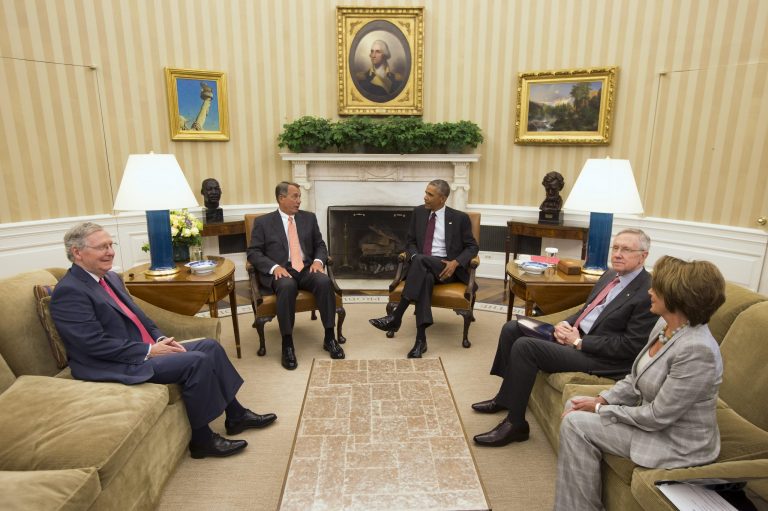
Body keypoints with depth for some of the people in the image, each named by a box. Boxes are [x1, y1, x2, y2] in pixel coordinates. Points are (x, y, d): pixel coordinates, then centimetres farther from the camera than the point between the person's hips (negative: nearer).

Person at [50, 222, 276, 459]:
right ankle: (201, 439, -7)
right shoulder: (69, 291, -15)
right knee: (196, 361, -23)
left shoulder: (111, 278, 13)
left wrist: (161, 339, 0)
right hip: (116, 366, -9)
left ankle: (236, 415, 10)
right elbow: (95, 344, -21)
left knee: (210, 346, -1)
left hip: (145, 349, 9)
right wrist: (149, 351, -19)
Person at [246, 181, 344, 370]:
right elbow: (253, 252, 0)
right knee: (287, 286, -37)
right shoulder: (263, 222, 5)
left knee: (324, 281, -29)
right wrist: (274, 267, -17)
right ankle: (287, 344, -26)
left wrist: (318, 261, -6)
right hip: (279, 272, -3)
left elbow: (320, 245, 16)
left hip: (307, 269, 3)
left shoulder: (309, 218, 14)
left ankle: (329, 338, -17)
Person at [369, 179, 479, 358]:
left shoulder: (460, 218, 2)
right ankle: (421, 338, -39)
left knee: (421, 261, -36)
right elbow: (410, 242, 14)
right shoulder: (418, 212, 11)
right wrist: (415, 258, -9)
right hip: (423, 266, 2)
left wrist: (455, 262, -15)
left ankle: (396, 317, -34)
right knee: (425, 278, -37)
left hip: (446, 268, -2)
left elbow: (472, 247, 5)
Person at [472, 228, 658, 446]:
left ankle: (515, 424, -10)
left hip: (597, 356, -9)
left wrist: (579, 342, -17)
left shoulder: (649, 293, -15)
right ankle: (507, 396, 18)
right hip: (574, 333, 9)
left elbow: (632, 346, -19)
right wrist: (566, 324, 0)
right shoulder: (611, 275, 11)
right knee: (512, 328, 5)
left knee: (525, 346, -25)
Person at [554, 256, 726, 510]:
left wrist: (600, 409, -15)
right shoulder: (665, 324, -3)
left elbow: (657, 417, -26)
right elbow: (636, 379, 8)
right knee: (575, 407, 5)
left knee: (575, 424, -16)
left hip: (676, 441, -9)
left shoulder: (697, 350, -31)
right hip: (653, 415, 9)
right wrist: (601, 400, -5)